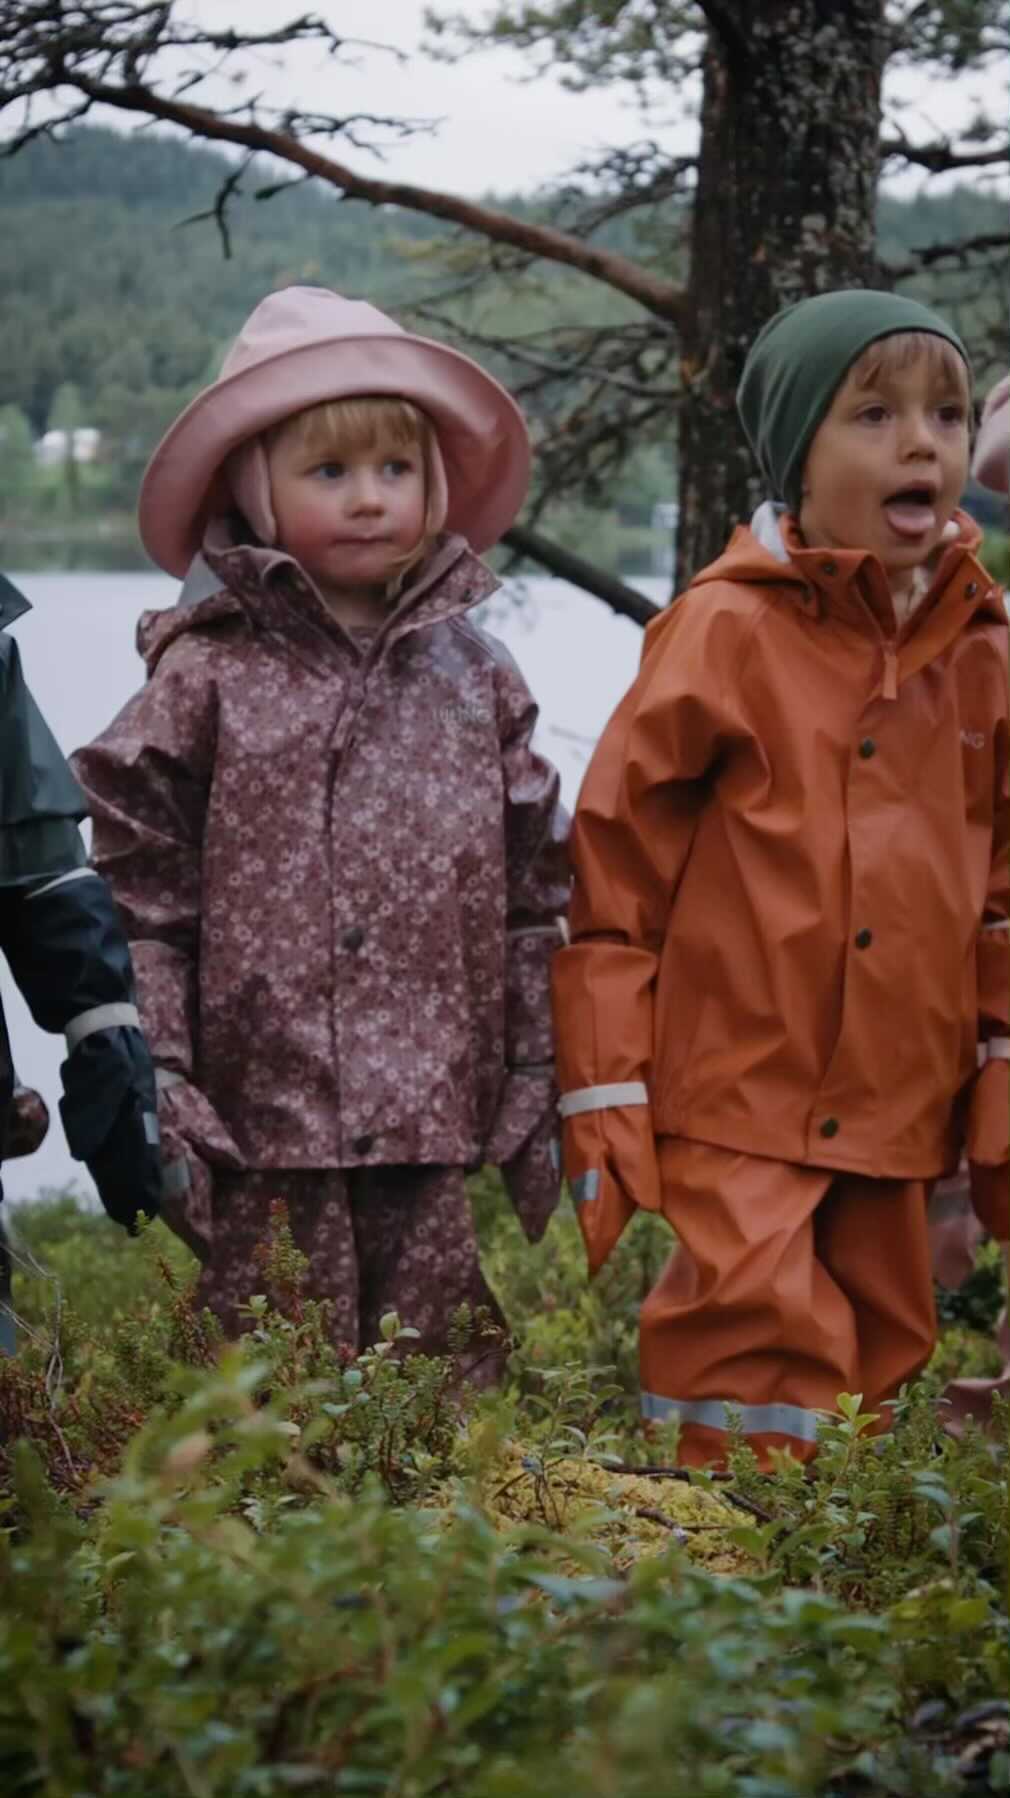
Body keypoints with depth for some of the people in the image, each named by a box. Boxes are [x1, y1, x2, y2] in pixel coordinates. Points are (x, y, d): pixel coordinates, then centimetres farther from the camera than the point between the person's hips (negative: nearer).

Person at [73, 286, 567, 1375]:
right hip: (261, 1133, -3)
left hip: (437, 1131, 3)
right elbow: (140, 899, -2)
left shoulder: (474, 677, 10)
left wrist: (537, 1096, 11)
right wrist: (156, 1100, -7)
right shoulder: (205, 678, -1)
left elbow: (531, 896, 13)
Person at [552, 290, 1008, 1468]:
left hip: (897, 1107, 6)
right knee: (764, 1356, -12)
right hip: (738, 1099, -6)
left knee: (881, 1356, 13)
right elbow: (612, 870, -8)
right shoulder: (729, 631, -9)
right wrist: (606, 1103, -10)